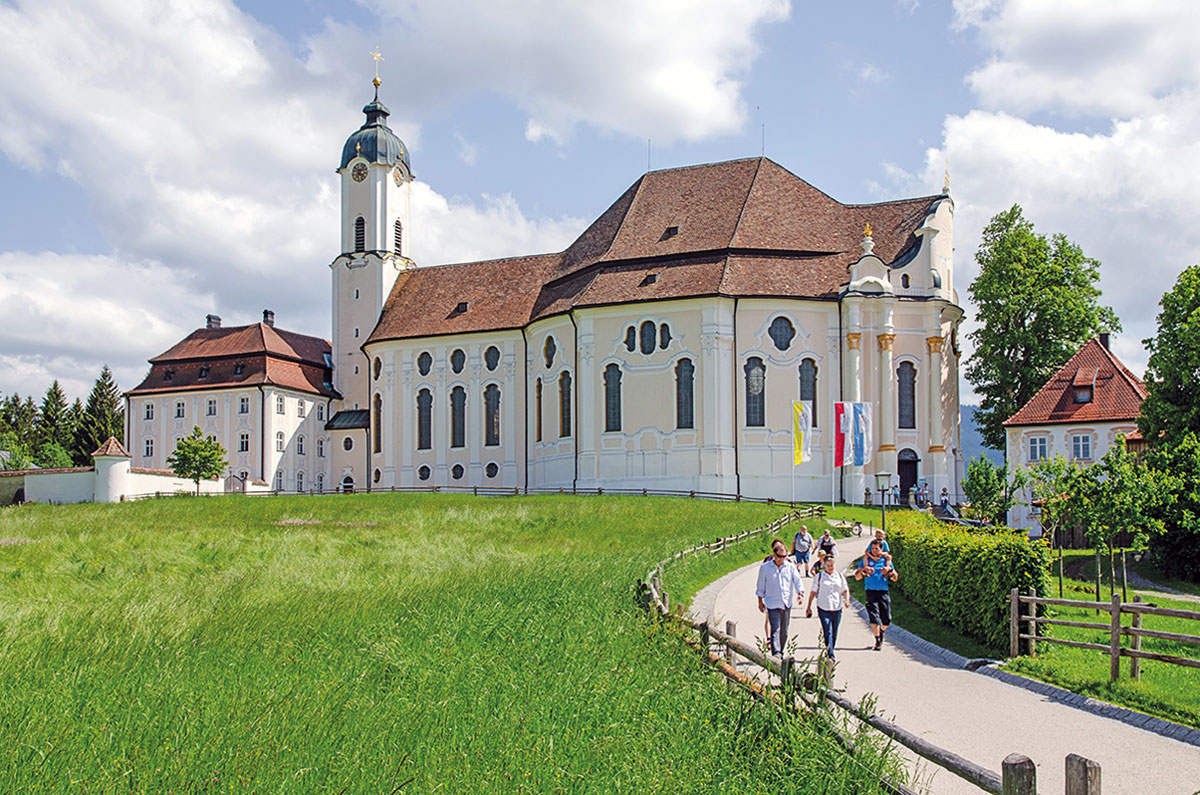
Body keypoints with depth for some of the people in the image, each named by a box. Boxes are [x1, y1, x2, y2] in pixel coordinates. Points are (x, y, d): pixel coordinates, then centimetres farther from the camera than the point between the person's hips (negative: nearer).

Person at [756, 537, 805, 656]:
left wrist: (800, 593, -14)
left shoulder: (790, 567, 3)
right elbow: (760, 586, 6)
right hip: (772, 603, -3)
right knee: (775, 629, -15)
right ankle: (776, 653, -21)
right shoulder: (765, 567, -2)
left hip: (787, 603, 3)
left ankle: (781, 652, 24)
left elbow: (798, 581, 5)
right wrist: (760, 602, 8)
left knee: (784, 631, 10)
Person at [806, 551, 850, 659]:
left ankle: (828, 653, 24)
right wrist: (809, 607, 6)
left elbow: (845, 590, 12)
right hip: (823, 609, -3)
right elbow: (813, 592, 7)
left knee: (834, 634, 9)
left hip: (837, 608, 3)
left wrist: (847, 600, -9)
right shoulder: (819, 576, 4)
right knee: (828, 632, -13)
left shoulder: (840, 576, 11)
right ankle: (830, 655, -14)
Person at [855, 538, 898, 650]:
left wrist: (890, 570, -10)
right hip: (871, 592, -1)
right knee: (874, 617, -12)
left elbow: (895, 578, 10)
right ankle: (878, 640, 0)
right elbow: (857, 577, 2)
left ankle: (882, 632, 33)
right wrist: (863, 570, -17)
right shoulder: (866, 560, 5)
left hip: (884, 592, 2)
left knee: (886, 619, 2)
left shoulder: (886, 560, 9)